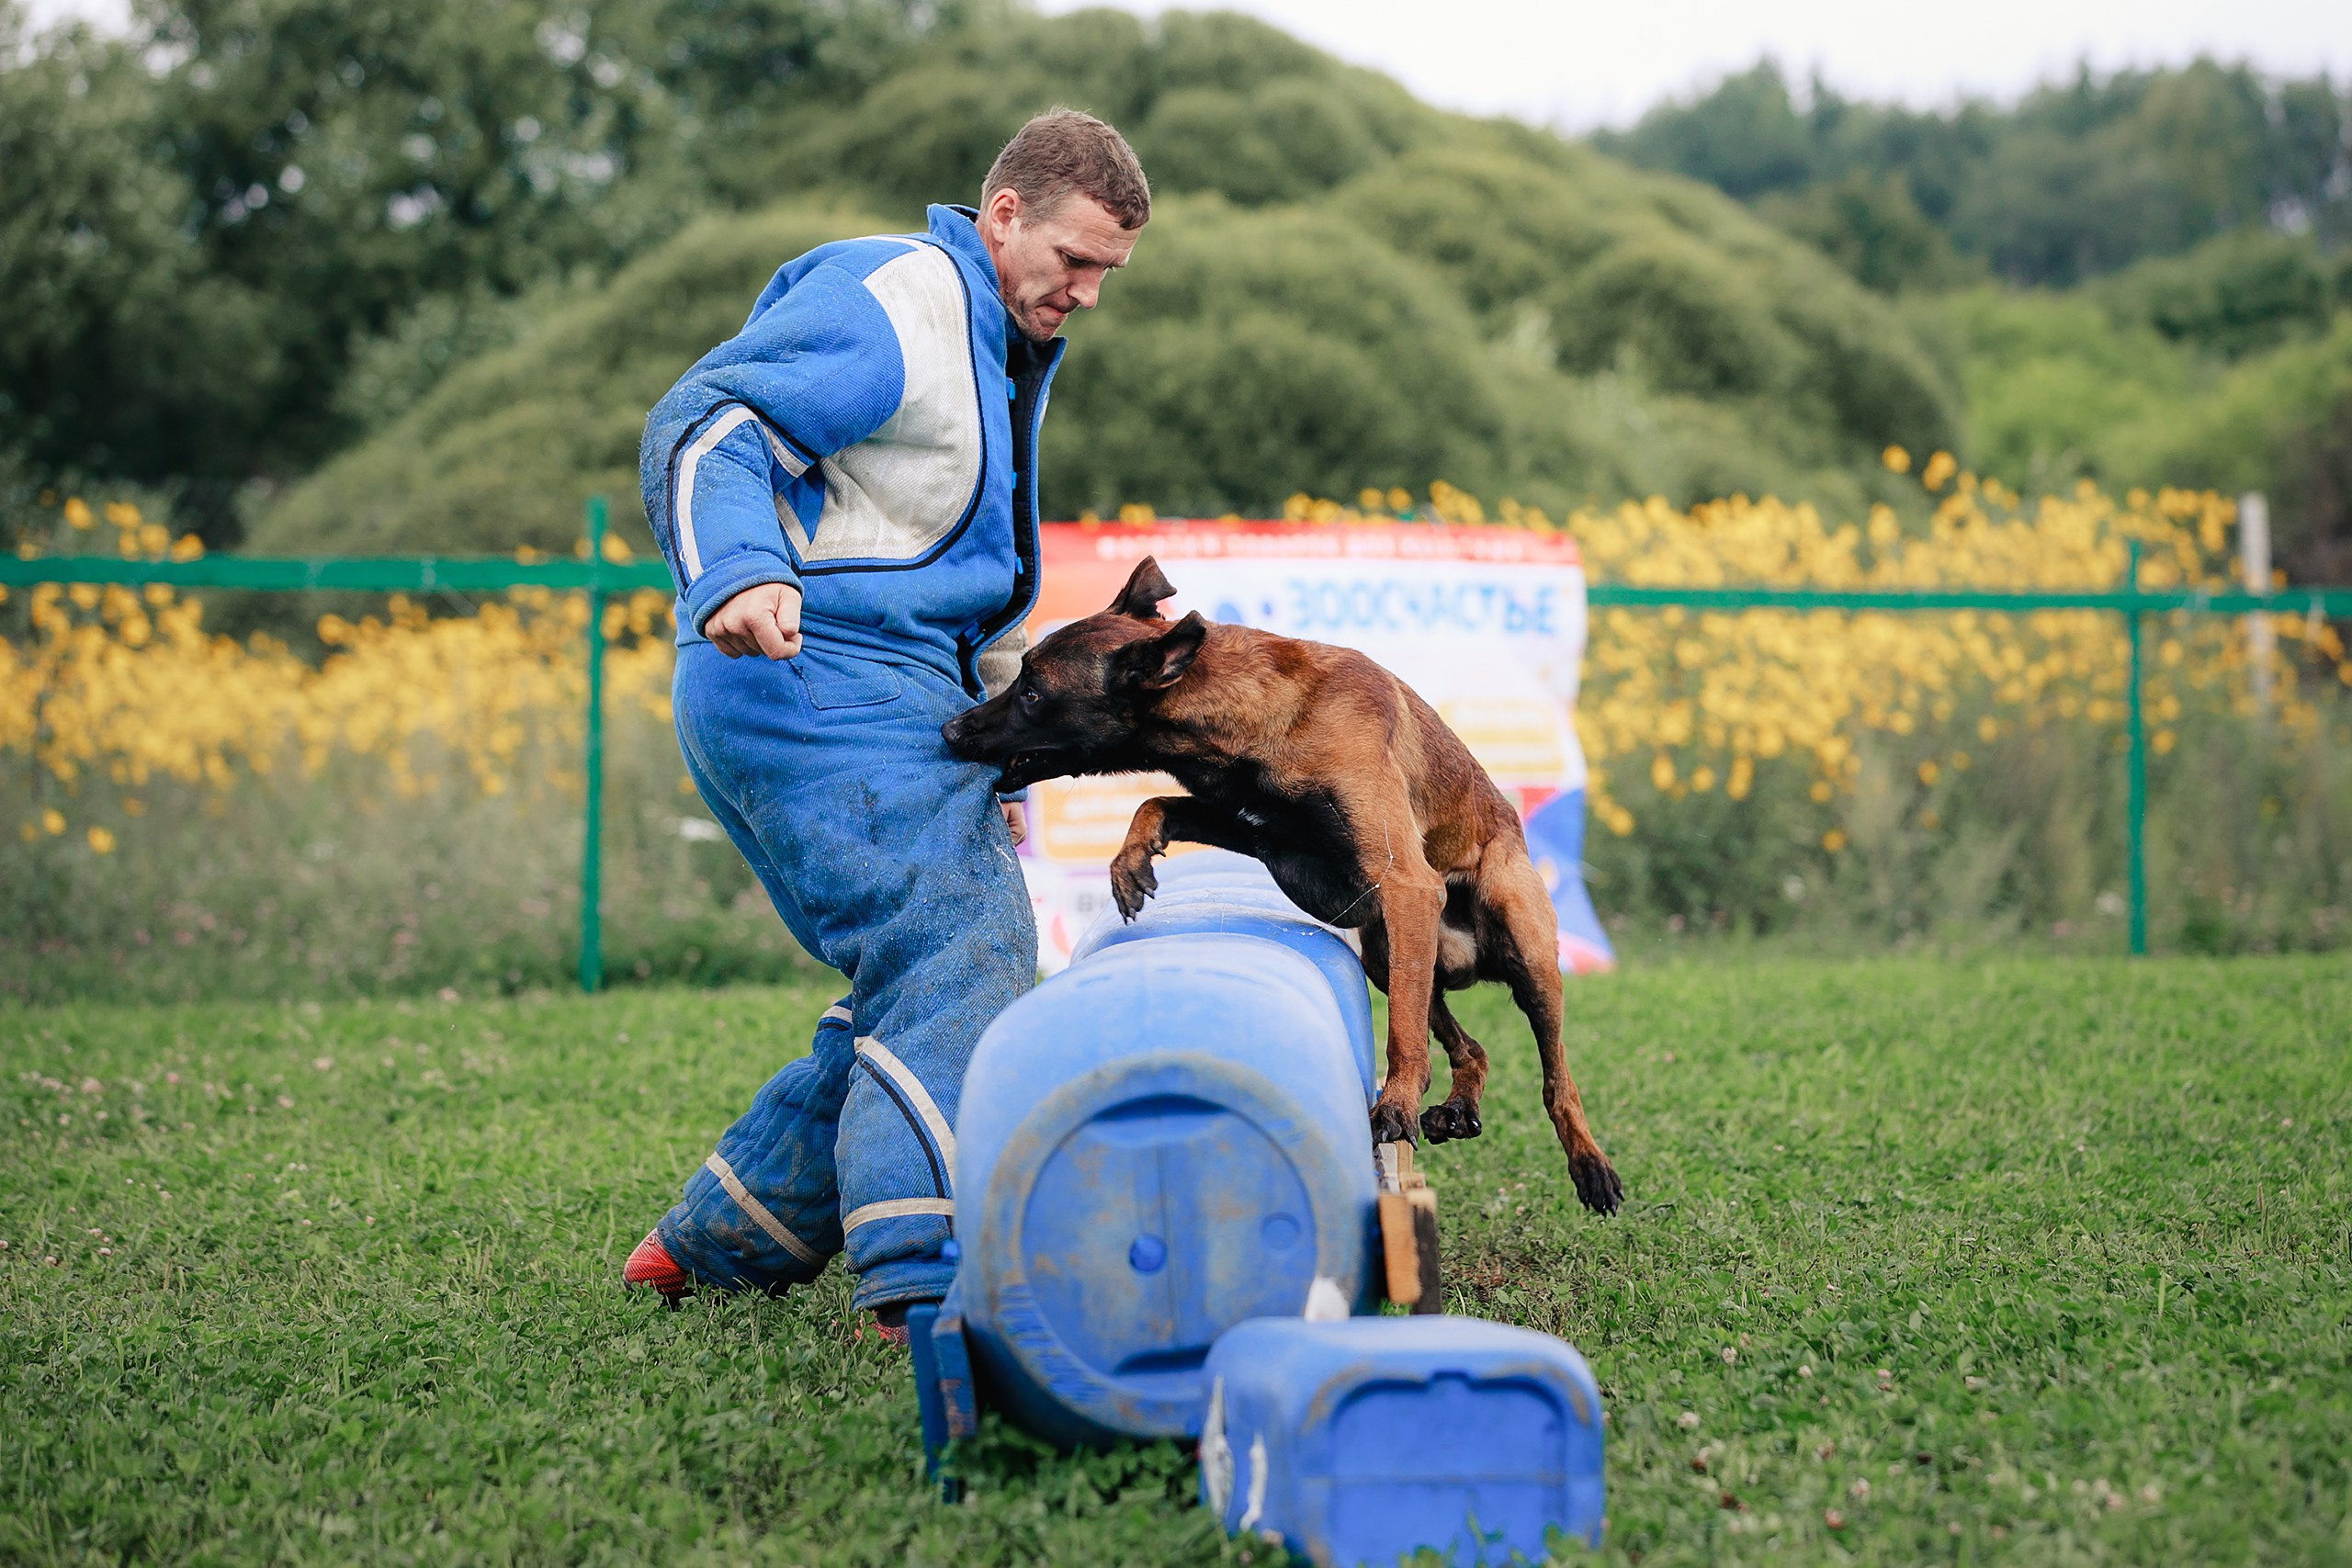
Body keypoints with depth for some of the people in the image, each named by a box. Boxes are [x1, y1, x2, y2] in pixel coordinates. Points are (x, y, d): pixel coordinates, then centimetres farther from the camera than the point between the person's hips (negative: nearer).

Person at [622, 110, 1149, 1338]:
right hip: (810, 679, -10)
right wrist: (737, 574, -39)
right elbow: (702, 429, -21)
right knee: (954, 956, -20)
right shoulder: (889, 302, -9)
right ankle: (928, 1282, -26)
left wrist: (999, 759, 33)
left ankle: (710, 1246, 17)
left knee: (922, 997, 8)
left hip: (904, 700, 10)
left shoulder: (1010, 346, 24)